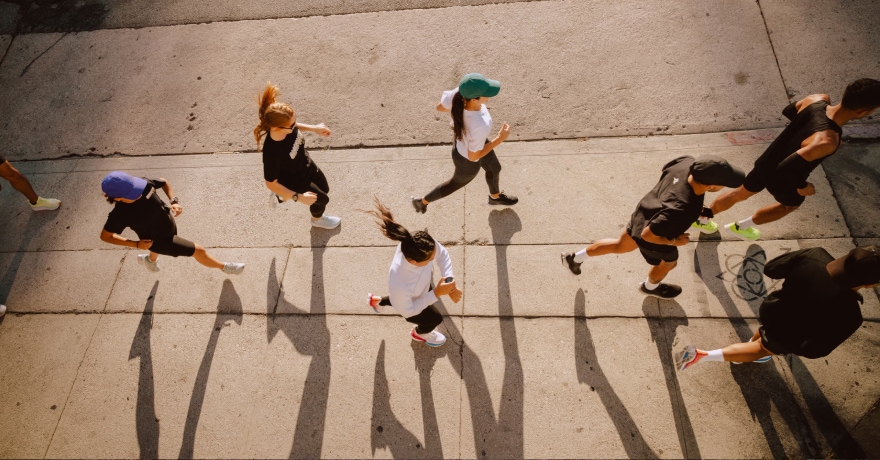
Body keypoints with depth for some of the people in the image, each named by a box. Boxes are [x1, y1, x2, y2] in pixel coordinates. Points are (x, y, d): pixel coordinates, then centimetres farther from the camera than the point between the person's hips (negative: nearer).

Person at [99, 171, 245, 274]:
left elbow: (164, 183, -6)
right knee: (198, 251, -4)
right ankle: (224, 267, 25)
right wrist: (137, 244, -21)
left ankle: (150, 260, 77)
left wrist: (174, 201, -20)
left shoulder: (143, 184, -27)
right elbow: (105, 236, -18)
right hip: (158, 240, -6)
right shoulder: (120, 215, -35)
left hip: (169, 224, 6)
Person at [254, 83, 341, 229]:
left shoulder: (285, 126, -28)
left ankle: (282, 197, 48)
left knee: (324, 189, 31)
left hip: (307, 166, 6)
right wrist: (298, 197, -29)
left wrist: (313, 128, -4)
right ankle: (317, 219, 58)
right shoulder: (272, 152, -45)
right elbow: (271, 183, -31)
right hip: (296, 181, -6)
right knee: (322, 199, 19)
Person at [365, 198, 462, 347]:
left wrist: (450, 282, -27)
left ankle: (377, 301, 58)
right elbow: (407, 311, -29)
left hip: (422, 285, 5)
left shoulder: (421, 245, -39)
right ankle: (418, 333, 64)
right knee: (434, 319, 24)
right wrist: (436, 293, -32)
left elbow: (442, 254, -16)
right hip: (410, 305, -5)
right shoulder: (400, 286, -51)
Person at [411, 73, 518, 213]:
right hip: (467, 160, -6)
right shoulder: (479, 126, -48)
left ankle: (495, 196, 66)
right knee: (456, 183, 28)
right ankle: (422, 201, 54)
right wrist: (500, 139, -25)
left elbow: (440, 107, -11)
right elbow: (473, 156, -30)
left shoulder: (459, 92, -32)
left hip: (462, 139, 7)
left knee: (494, 168, 33)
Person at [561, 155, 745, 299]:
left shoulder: (686, 162, -27)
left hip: (643, 214, 7)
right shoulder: (681, 210, -46)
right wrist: (674, 241, -17)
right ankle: (650, 287, 63)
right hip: (653, 235, -6)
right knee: (668, 263, 28)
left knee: (621, 245, 33)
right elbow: (648, 234, -35)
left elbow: (666, 170, -1)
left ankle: (575, 258, 48)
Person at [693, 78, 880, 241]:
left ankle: (703, 218, 46)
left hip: (766, 162, 5)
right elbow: (787, 168, -39)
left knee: (741, 192, 29)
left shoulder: (817, 99, -20)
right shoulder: (826, 141, -41)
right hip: (782, 180, -5)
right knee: (791, 204, 30)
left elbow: (788, 111, 1)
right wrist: (802, 187, -21)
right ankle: (741, 226, 45)